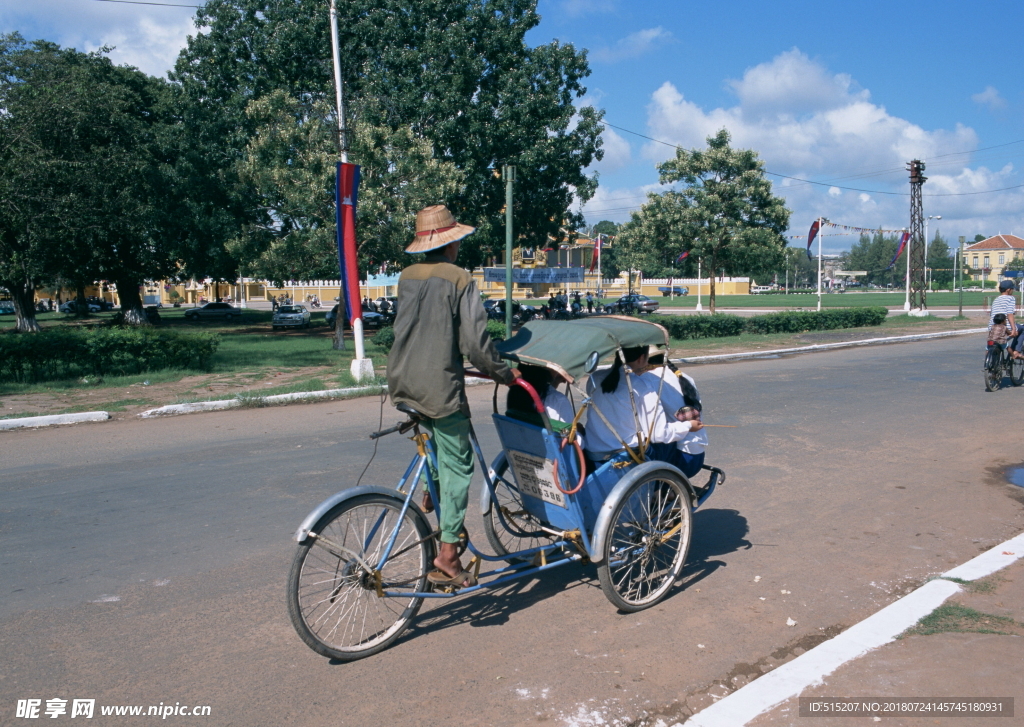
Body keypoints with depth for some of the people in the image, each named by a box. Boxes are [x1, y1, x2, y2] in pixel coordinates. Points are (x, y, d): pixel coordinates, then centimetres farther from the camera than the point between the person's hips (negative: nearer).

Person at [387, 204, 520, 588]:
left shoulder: (406, 277, 9)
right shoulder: (459, 280, -10)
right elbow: (475, 342, -14)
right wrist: (504, 373, 1)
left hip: (402, 382, 7)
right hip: (440, 386, -6)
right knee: (456, 464, 2)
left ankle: (430, 499, 23)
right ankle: (447, 555, 3)